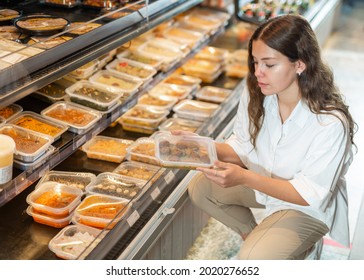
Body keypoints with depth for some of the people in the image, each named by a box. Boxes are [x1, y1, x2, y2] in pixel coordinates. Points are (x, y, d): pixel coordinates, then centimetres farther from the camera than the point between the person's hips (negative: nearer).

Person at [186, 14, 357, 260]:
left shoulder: (331, 123, -33)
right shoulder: (255, 95, -17)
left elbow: (309, 194, -26)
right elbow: (243, 148, -4)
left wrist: (245, 178, -38)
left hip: (308, 207, -6)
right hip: (264, 181, 6)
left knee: (253, 259, -24)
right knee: (199, 187, -6)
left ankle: (300, 247, 10)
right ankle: (256, 236, 12)